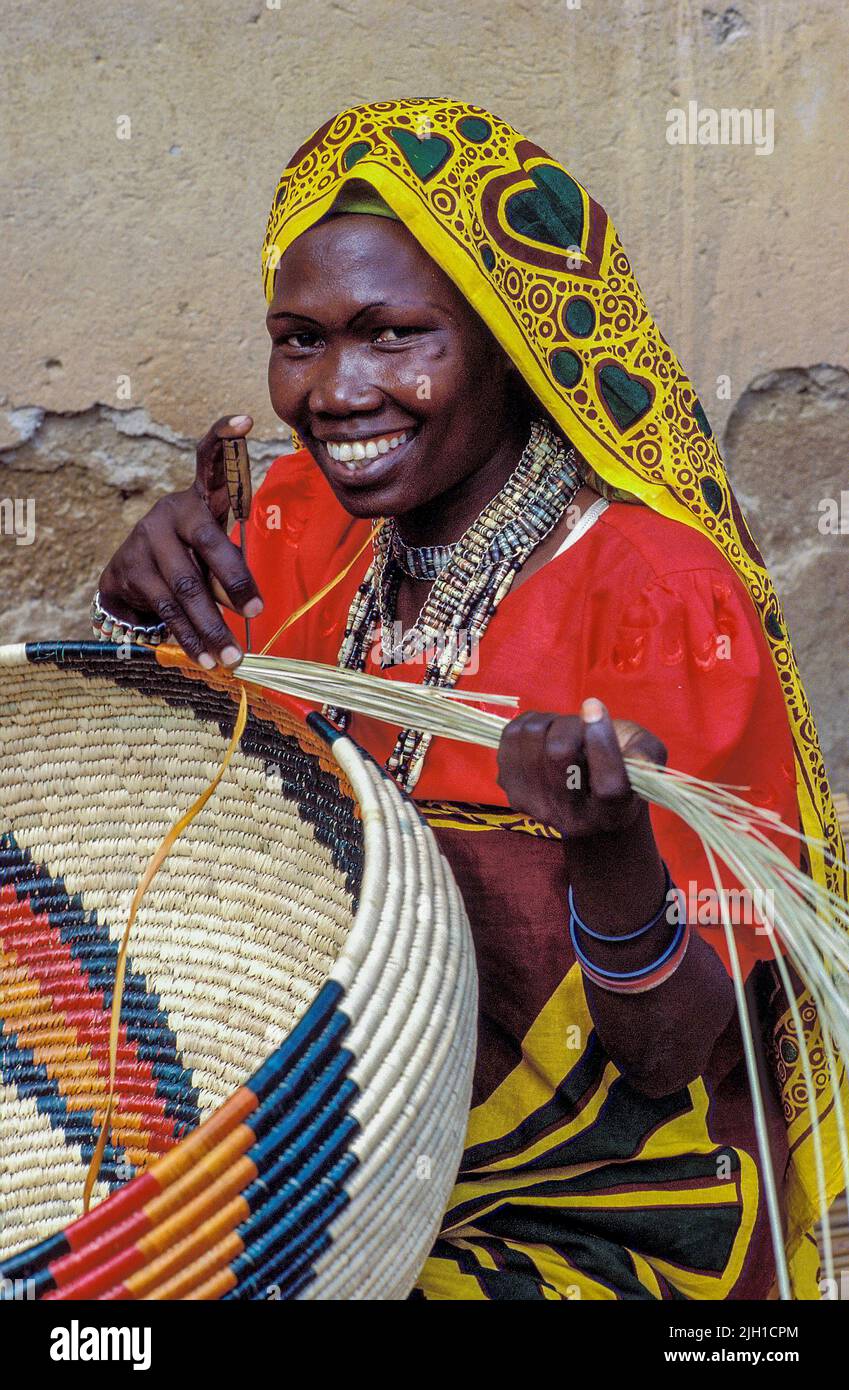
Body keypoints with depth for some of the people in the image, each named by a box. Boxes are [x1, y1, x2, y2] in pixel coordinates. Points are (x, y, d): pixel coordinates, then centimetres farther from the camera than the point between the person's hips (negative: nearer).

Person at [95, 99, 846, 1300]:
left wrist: (606, 844, -38)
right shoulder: (304, 520, -3)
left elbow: (668, 1051, -18)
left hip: (590, 1224, -5)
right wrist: (139, 602, -17)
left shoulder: (660, 594, -20)